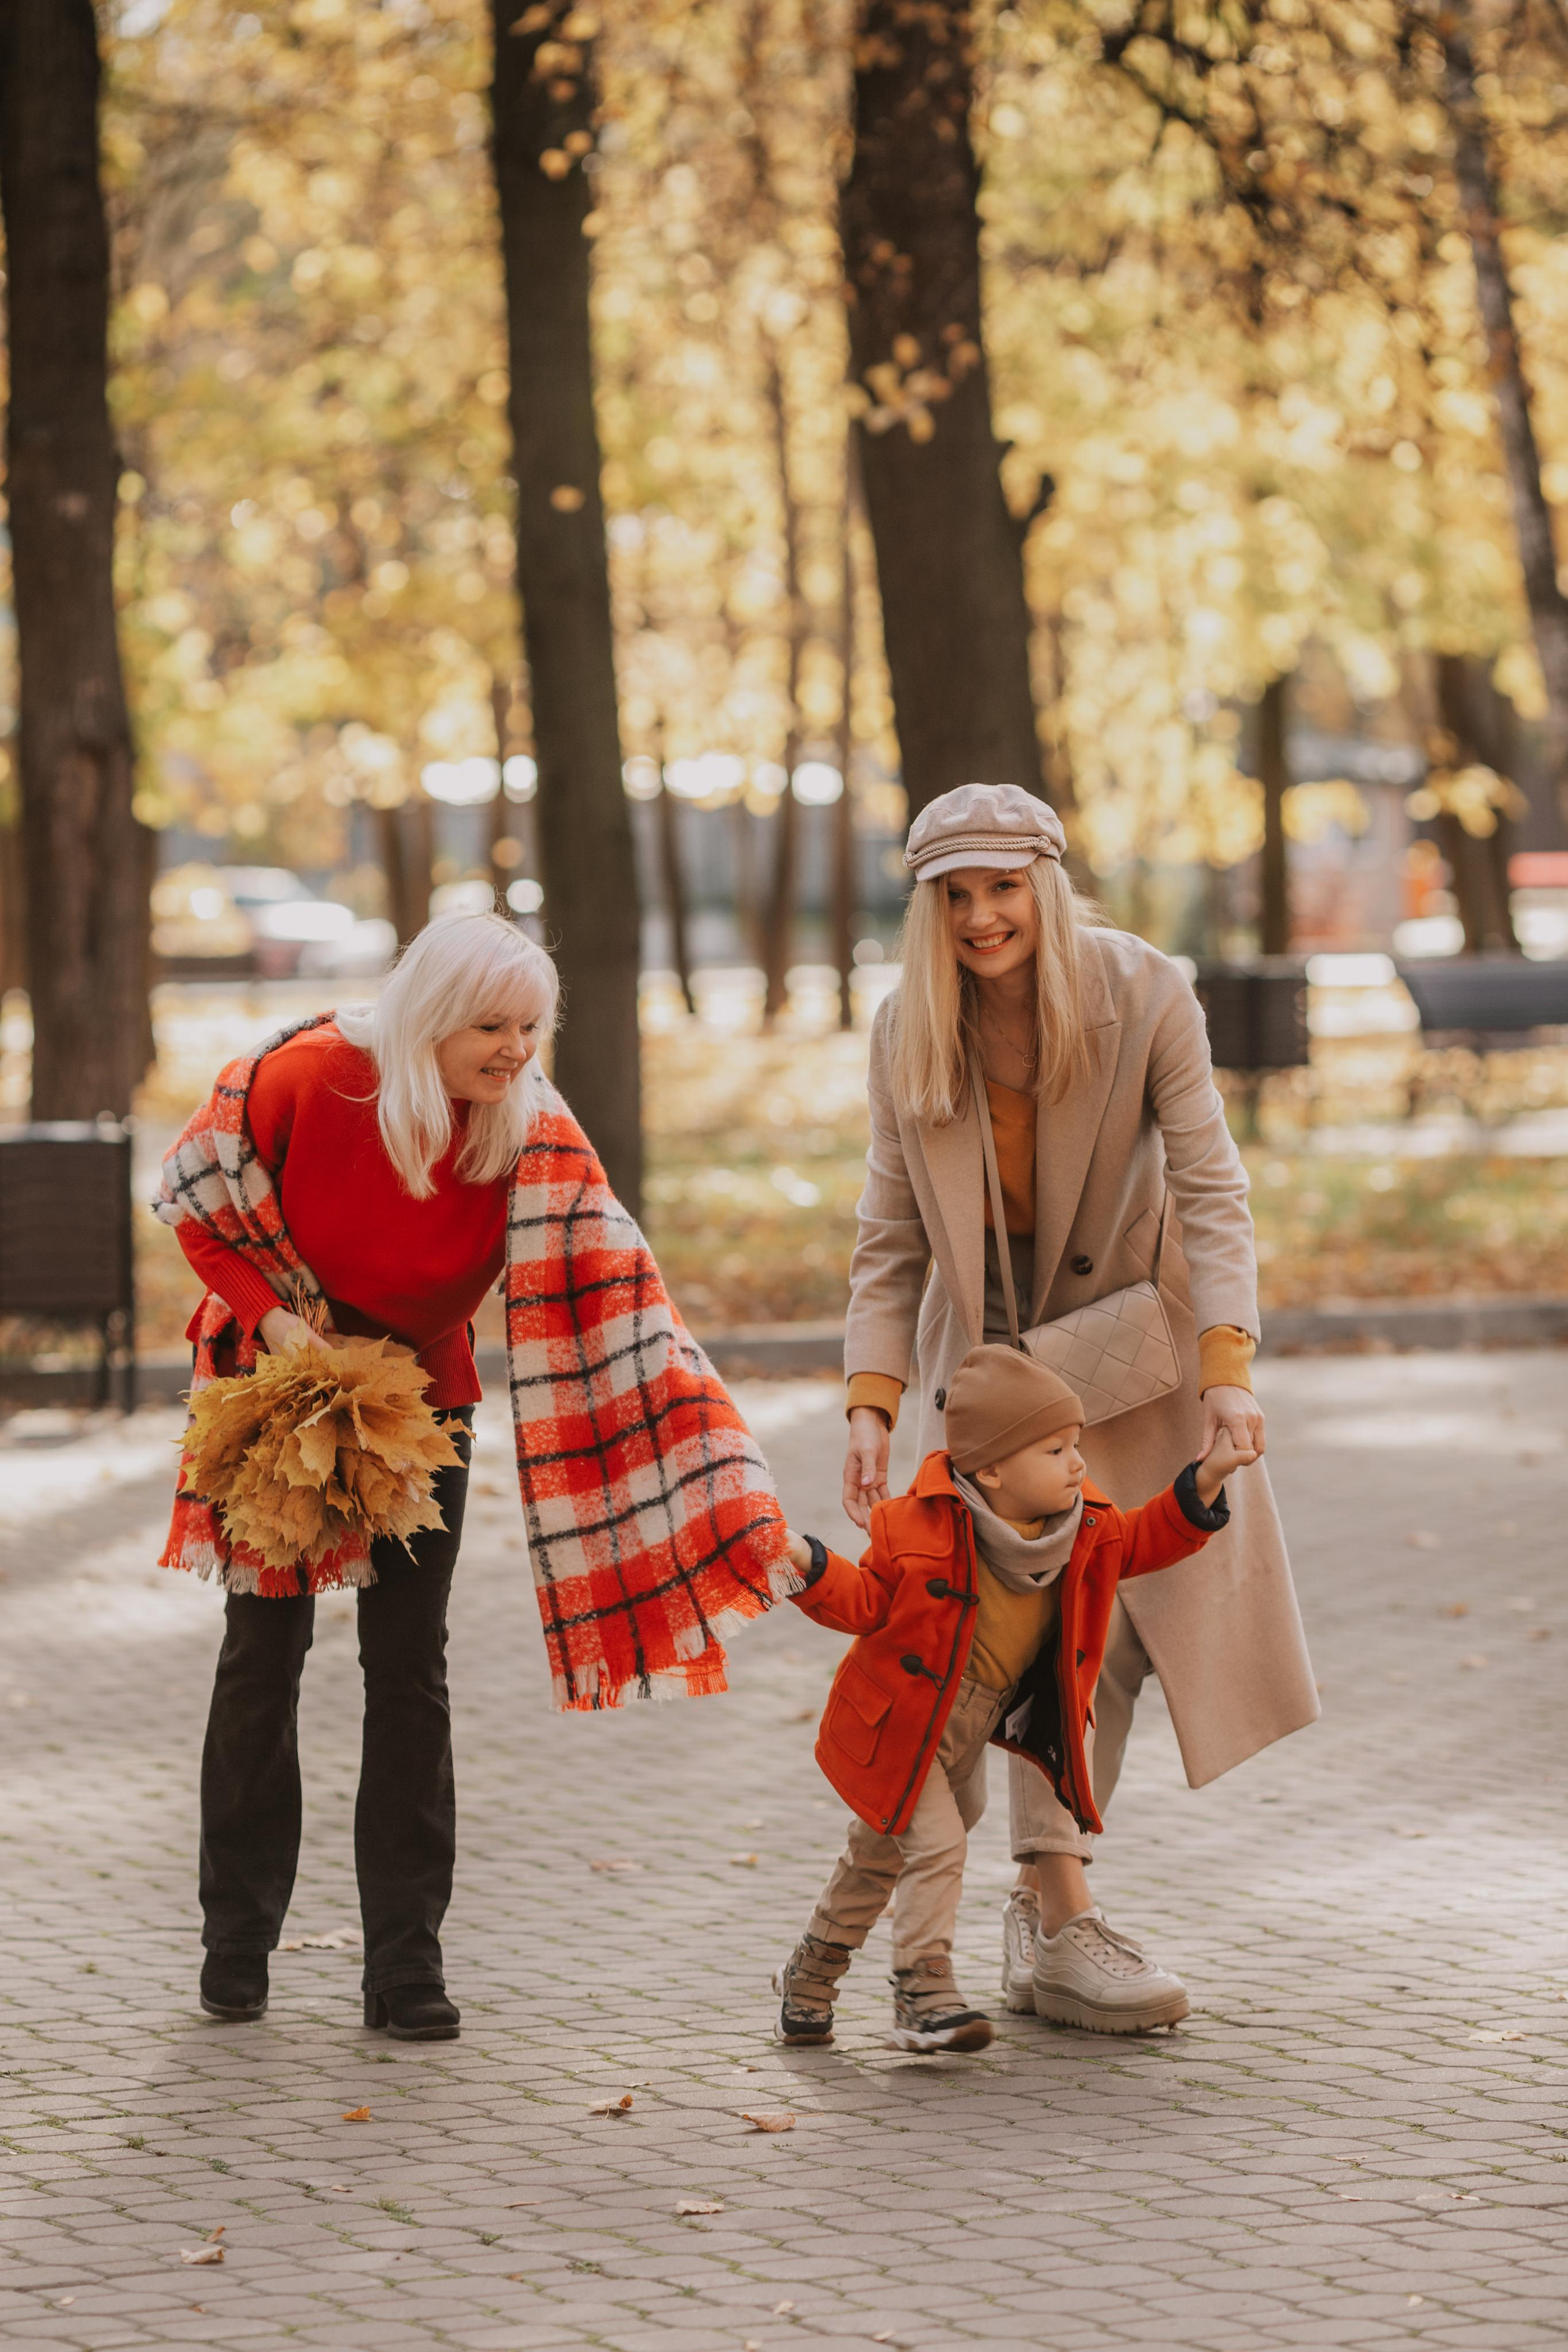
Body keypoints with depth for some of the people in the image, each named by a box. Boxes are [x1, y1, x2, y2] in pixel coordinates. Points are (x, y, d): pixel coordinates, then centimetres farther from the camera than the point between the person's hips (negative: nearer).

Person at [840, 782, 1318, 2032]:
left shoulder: (1143, 995, -18)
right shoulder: (909, 1034, -11)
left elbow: (1211, 1190, -19)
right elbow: (891, 1242, -5)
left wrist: (1228, 1367, -30)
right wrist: (871, 1403, -16)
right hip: (992, 1347, -1)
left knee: (1131, 1625, 5)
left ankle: (1044, 1885, 22)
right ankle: (1063, 1925, -12)